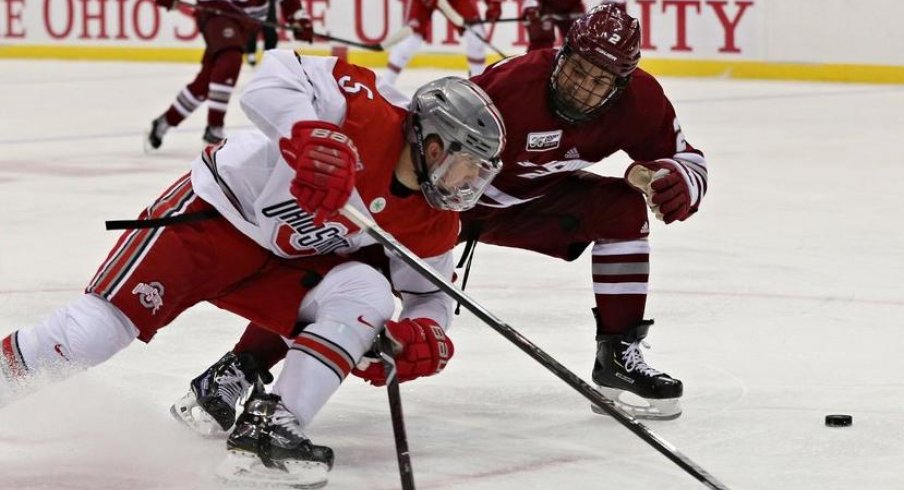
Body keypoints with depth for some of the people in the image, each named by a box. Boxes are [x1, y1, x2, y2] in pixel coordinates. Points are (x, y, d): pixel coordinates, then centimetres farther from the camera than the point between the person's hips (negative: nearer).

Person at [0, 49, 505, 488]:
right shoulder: (371, 114, -24)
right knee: (98, 330, -16)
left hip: (288, 264, 6)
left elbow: (430, 290, 9)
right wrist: (312, 135, -49)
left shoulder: (434, 223, -4)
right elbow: (276, 75, -32)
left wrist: (426, 330, -14)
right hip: (216, 212, -6)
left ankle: (269, 428, -22)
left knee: (365, 294, -21)